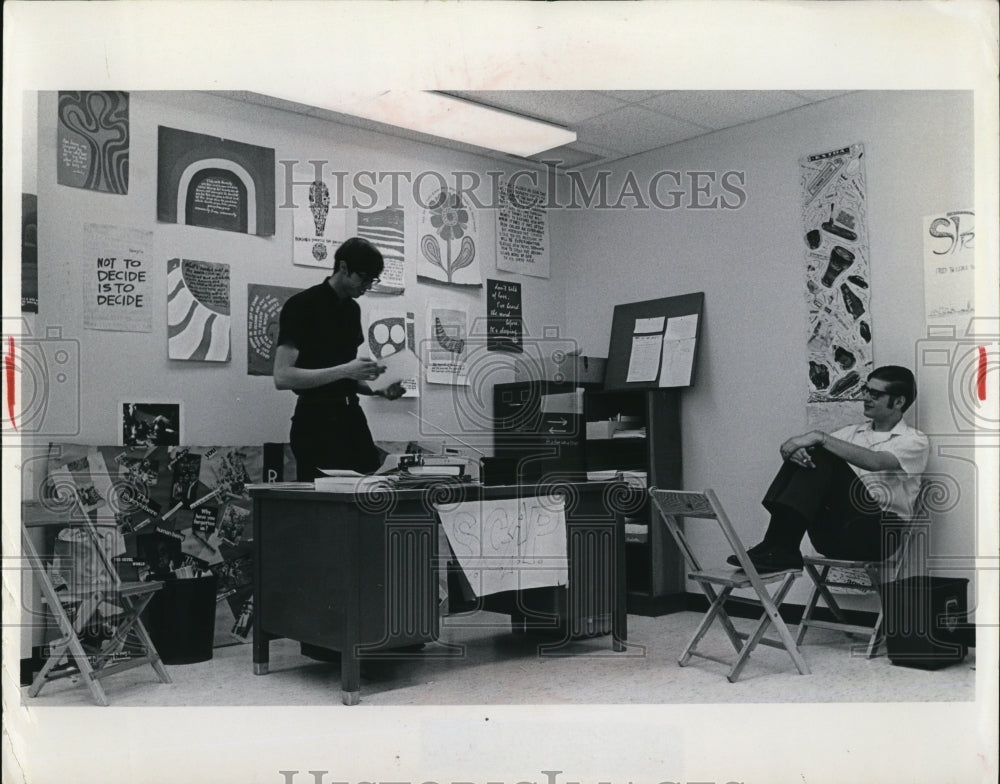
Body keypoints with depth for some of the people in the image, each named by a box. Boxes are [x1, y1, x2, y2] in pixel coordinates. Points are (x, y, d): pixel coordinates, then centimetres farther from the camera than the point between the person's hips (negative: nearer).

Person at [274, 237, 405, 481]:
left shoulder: (352, 309, 14)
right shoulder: (301, 305, -9)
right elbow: (282, 377, -17)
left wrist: (380, 390, 4)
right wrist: (344, 370, -22)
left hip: (351, 415, 7)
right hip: (316, 418, -7)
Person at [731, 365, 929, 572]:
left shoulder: (915, 441, 5)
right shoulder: (853, 432, 21)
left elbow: (874, 462, -19)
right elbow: (791, 446, 8)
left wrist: (820, 438, -24)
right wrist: (793, 448, -17)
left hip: (881, 534, -5)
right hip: (835, 534, 5)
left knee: (823, 456, -24)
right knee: (807, 456, -19)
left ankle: (782, 548, -34)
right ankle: (780, 546, -29)